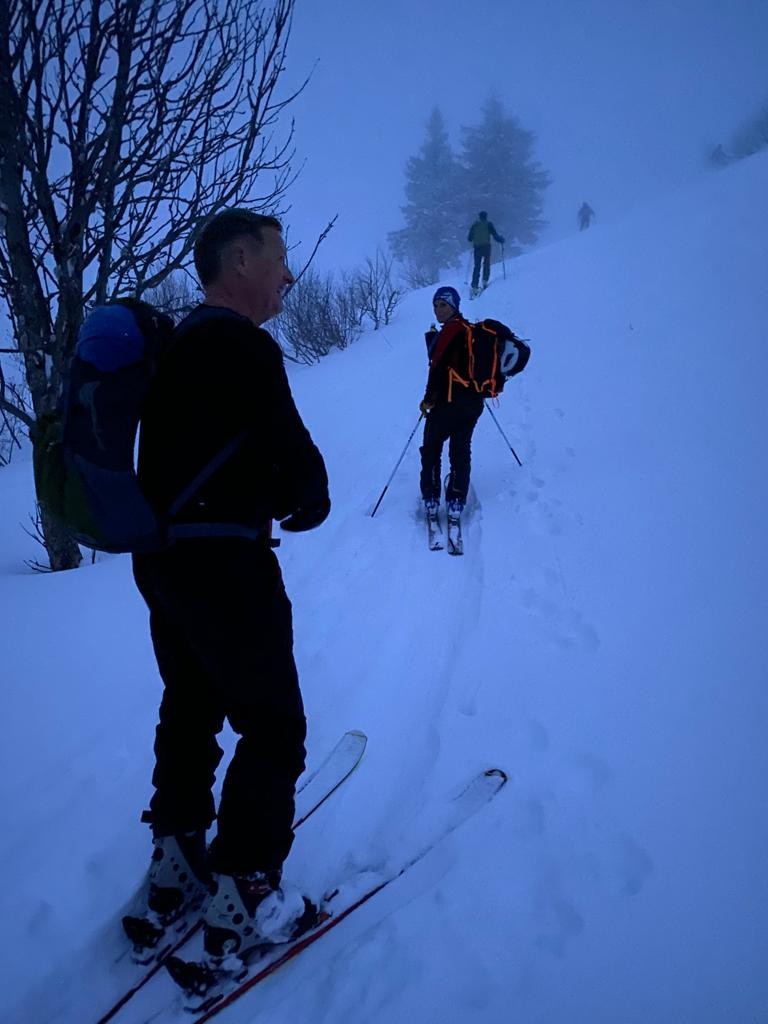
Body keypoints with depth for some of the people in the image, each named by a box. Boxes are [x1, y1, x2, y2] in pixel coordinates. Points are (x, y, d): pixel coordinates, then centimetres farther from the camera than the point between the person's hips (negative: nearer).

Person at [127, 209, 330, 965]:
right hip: (224, 563, -9)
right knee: (274, 729, 4)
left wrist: (270, 496, 4)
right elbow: (295, 459, -21)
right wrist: (309, 500, 1)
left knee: (191, 710, 22)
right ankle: (241, 900, 13)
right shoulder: (242, 345, -16)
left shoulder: (176, 345, 13)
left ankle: (176, 870, 34)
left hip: (162, 556, 9)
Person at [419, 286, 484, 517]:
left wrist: (428, 399, -13)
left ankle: (431, 499, 4)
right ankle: (456, 501, 10)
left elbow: (439, 367, -18)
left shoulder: (450, 331, -13)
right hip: (473, 401, 8)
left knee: (431, 450, 5)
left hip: (449, 401, -8)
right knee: (461, 450, 12)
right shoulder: (470, 329, 13)